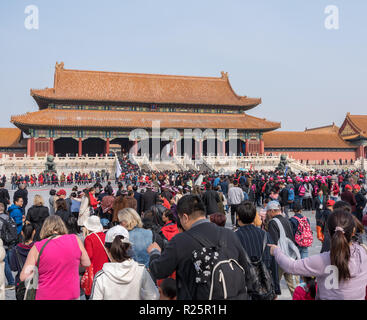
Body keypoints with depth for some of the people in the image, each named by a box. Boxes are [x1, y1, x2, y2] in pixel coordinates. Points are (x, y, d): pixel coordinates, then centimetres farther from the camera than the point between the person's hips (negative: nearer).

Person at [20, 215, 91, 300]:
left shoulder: (37, 248, -10)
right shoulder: (75, 240, -8)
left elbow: (23, 277, -7)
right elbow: (87, 263, 3)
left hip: (46, 296, -1)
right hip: (71, 296, 1)